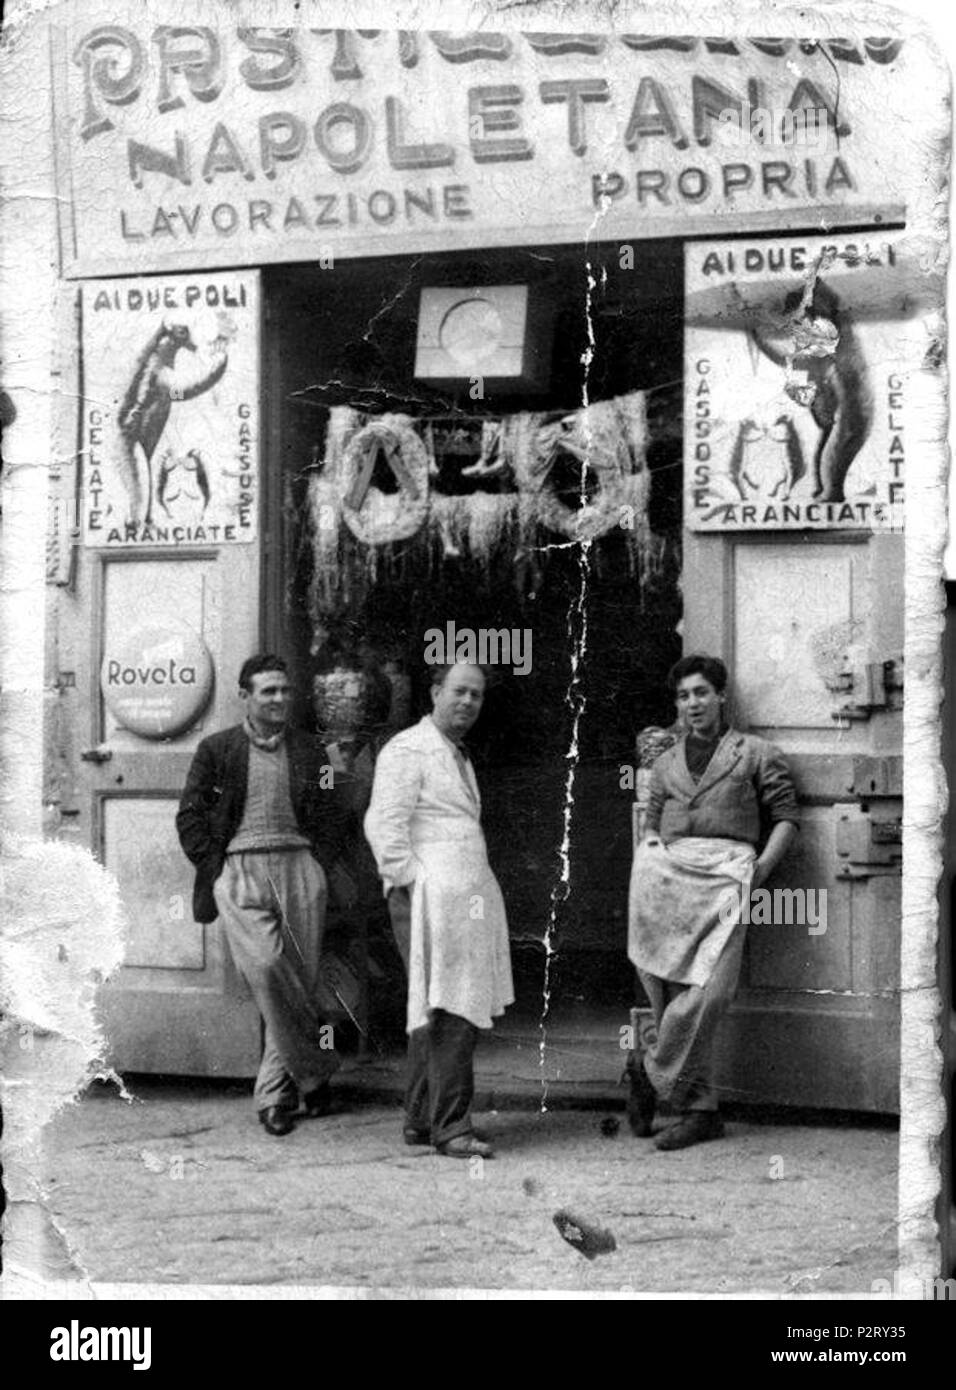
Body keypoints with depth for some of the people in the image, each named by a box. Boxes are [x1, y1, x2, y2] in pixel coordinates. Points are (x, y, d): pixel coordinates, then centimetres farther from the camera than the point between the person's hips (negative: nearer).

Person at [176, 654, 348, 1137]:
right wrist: (215, 869, -1)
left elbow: (331, 819, 18)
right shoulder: (216, 750, 9)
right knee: (266, 965, -22)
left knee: (301, 977, -3)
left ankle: (273, 1092, 11)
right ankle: (314, 1070, -8)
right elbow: (189, 817, 8)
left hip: (298, 867, 2)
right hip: (239, 870, -2)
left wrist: (317, 868, 6)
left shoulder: (309, 752, 15)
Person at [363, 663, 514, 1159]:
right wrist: (414, 885, -16)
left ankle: (420, 1119, 17)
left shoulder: (458, 757, 24)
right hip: (431, 896, -9)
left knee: (439, 1010, 11)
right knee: (449, 1012, -13)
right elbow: (383, 824, -13)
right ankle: (449, 1126, -13)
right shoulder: (407, 750, -5)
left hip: (469, 896, 9)